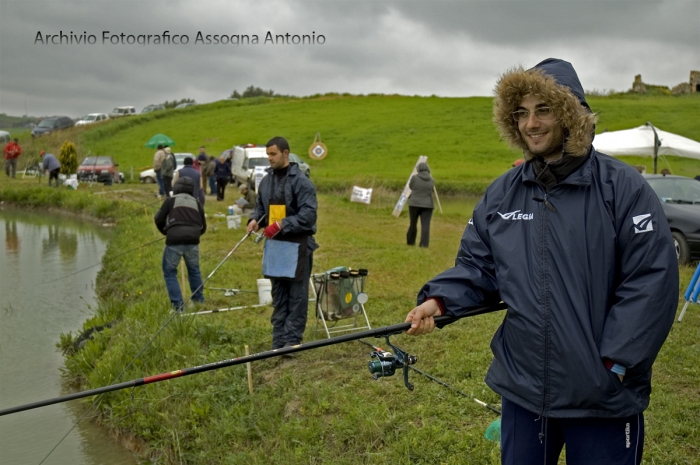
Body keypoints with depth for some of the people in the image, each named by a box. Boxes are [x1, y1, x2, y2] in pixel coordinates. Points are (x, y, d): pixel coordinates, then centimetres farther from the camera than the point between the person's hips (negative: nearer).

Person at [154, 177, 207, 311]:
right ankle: (199, 301, 30)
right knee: (194, 270, 24)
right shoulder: (196, 203, 19)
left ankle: (178, 305, 1)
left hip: (174, 241, -3)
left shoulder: (170, 200, 9)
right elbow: (203, 227, 19)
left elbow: (158, 220, 7)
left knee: (170, 272, 9)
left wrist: (166, 232, 25)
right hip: (193, 241, 3)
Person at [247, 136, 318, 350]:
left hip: (298, 245, -7)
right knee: (278, 294, 13)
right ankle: (278, 341, 20)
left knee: (297, 295, -1)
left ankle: (292, 340, 4)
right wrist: (255, 219, 1)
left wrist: (282, 224, -21)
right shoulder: (266, 181, 12)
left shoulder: (301, 181, -10)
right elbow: (260, 207, 23)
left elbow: (308, 214, -16)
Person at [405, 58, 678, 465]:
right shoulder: (502, 193, 5)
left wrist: (615, 363, -16)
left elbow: (653, 279, -13)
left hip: (604, 397, -4)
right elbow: (477, 267, 8)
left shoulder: (622, 187, -10)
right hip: (522, 387, 5)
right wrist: (439, 299, -12)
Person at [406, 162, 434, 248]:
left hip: (415, 204, -1)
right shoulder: (431, 180, 2)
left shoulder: (415, 177, -6)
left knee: (413, 224, 13)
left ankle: (410, 241, 25)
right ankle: (424, 243, -13)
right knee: (425, 225, -4)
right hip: (428, 205, 1)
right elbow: (431, 191, 12)